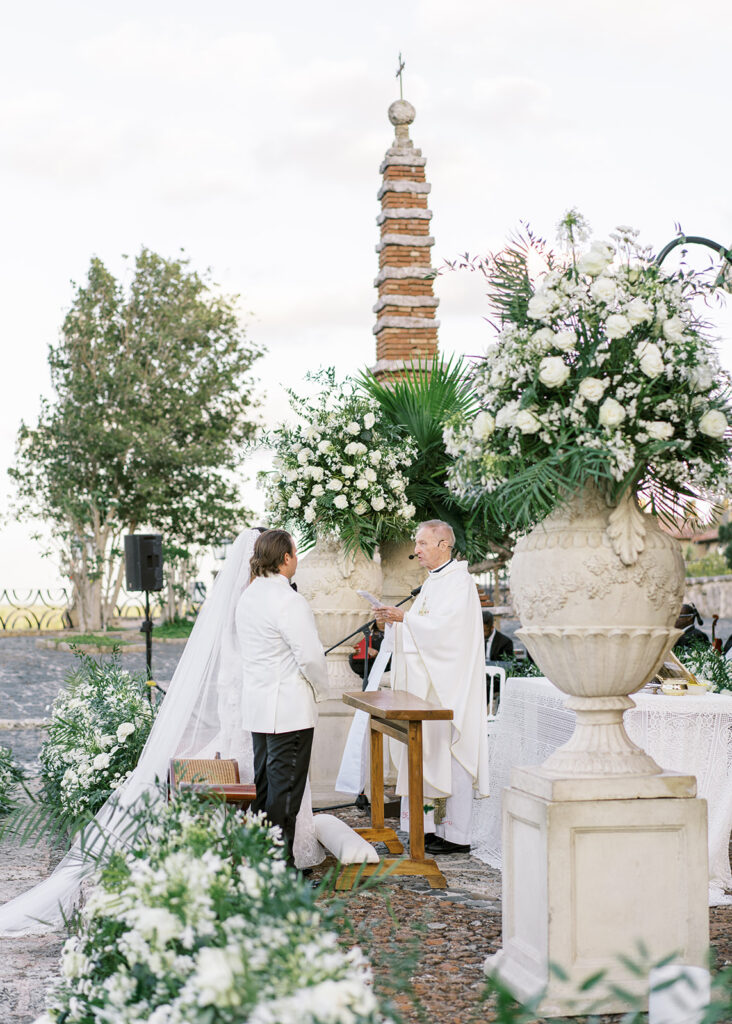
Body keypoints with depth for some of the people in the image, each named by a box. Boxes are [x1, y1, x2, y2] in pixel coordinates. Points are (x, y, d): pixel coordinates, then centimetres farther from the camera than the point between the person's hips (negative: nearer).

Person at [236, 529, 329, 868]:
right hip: (289, 709, -9)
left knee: (263, 782, 15)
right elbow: (310, 655, -20)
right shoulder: (288, 600, -17)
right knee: (285, 786, -4)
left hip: (257, 705, 9)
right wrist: (320, 690, -2)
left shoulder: (249, 596, 11)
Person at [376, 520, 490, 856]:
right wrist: (394, 620, 7)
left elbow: (444, 626, -22)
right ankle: (435, 828, 15)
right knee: (429, 751, 9)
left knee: (450, 754, -6)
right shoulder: (434, 581, 17)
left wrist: (405, 617, -19)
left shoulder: (457, 581, -12)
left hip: (449, 687, -10)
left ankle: (457, 836, -2)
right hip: (429, 686, 10)